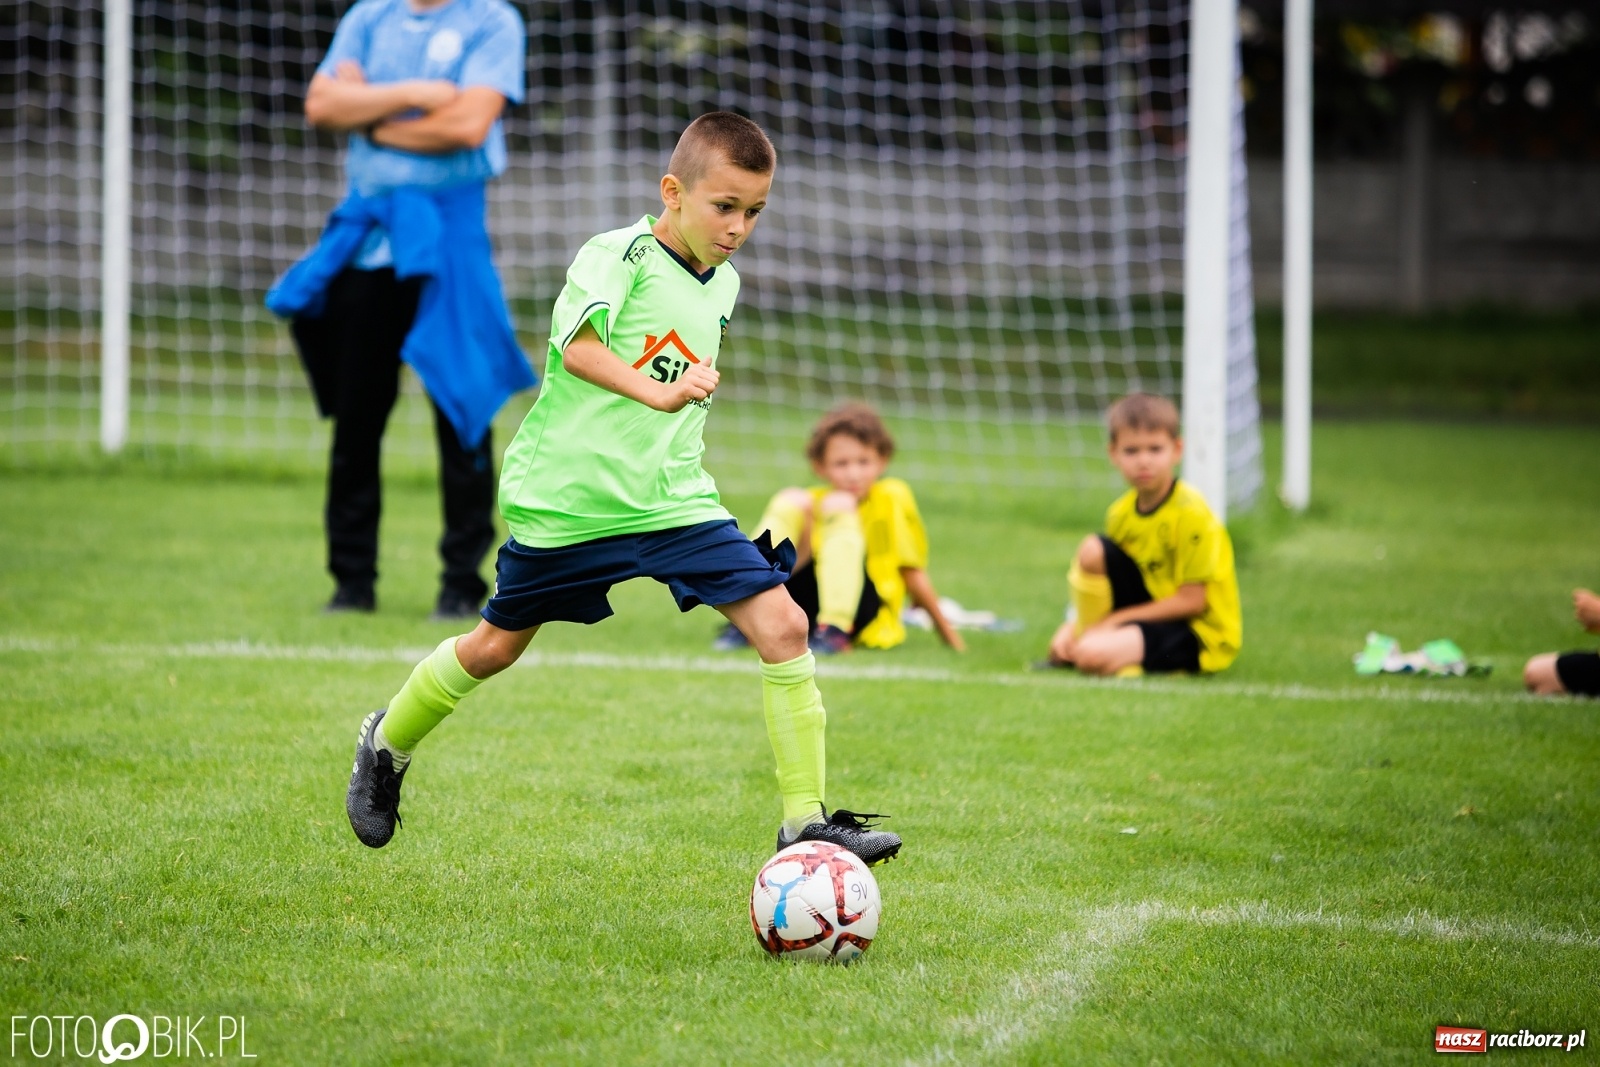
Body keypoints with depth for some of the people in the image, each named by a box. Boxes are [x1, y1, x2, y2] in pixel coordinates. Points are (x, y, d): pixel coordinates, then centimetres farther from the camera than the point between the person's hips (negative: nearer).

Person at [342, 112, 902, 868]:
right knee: (497, 645, 12)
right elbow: (577, 345, -32)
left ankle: (806, 822, -7)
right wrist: (656, 393, -45)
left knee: (783, 627, -12)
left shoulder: (722, 285, 9)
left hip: (675, 498, 5)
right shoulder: (618, 255, -14)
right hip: (569, 494, -5)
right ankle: (387, 743, 40)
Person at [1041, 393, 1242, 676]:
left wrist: (1114, 620, -16)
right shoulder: (1121, 513, 2)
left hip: (1200, 635, -7)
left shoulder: (1191, 513, -19)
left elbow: (1192, 601, -19)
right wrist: (1070, 629, -10)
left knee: (1092, 655, -29)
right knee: (1092, 549, -12)